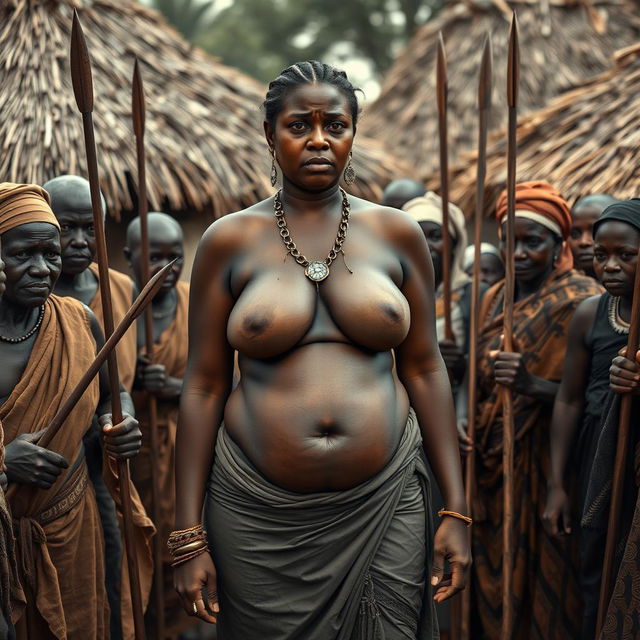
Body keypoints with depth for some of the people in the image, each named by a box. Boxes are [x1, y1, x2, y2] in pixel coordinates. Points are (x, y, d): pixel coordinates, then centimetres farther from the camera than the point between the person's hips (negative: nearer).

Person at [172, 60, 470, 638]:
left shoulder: (397, 234, 4)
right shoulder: (229, 241, 1)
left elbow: (424, 369, 6)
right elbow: (204, 388, 0)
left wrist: (456, 510, 1)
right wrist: (188, 537, -3)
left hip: (384, 504, 1)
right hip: (262, 516, -1)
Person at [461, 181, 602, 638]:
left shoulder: (582, 300, -8)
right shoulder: (493, 299, 12)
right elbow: (473, 374, 13)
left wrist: (533, 385, -29)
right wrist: (461, 416, -6)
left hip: (549, 464, -5)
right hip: (491, 462, 6)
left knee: (547, 581, 0)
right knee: (494, 582, 11)